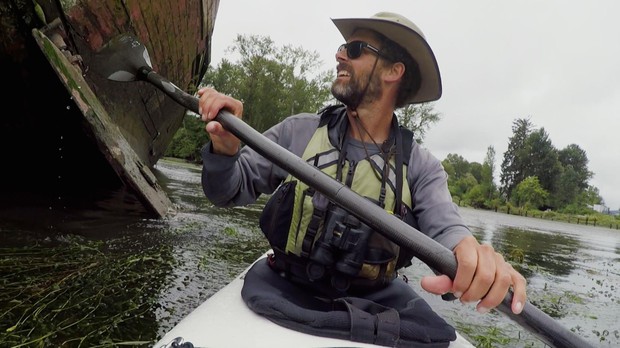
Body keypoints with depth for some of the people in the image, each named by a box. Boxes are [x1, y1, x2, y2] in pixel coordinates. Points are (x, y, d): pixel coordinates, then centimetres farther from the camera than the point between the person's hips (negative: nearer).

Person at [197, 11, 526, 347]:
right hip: (287, 291, 0)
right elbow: (229, 192, -1)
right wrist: (224, 151, -23)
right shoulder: (298, 132, -3)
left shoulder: (421, 167, -2)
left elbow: (444, 227, -16)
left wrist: (470, 256, -40)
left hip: (376, 302, 1)